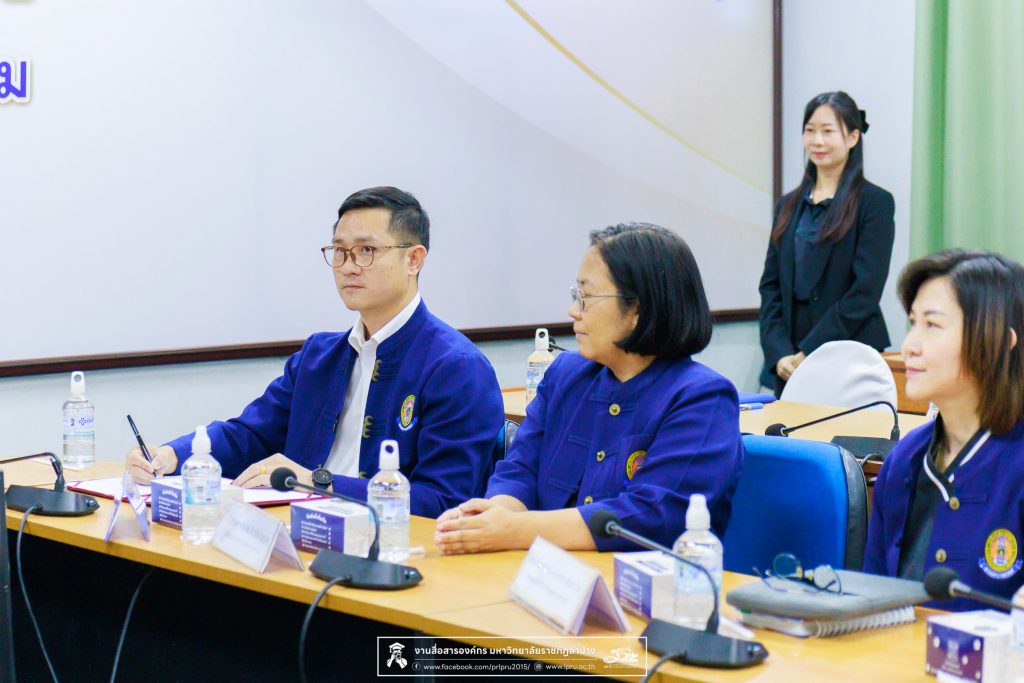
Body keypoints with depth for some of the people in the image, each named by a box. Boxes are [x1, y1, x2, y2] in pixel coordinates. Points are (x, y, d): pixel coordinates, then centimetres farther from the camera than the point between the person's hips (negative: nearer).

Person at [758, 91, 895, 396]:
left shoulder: (875, 203, -3)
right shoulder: (789, 206, 14)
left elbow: (865, 292, -11)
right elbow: (771, 286, 10)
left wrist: (809, 352, -13)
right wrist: (779, 353, -5)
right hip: (789, 364, 5)